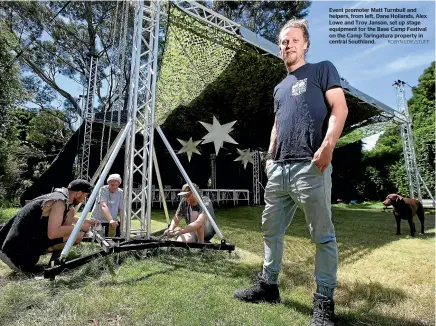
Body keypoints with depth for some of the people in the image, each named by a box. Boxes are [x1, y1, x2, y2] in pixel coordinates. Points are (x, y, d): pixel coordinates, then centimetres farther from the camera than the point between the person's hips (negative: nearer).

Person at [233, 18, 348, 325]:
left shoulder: (322, 69, 9)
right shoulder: (279, 88, 27)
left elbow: (340, 108, -3)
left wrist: (328, 145, -18)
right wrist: (270, 155, 16)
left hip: (310, 166, -7)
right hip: (279, 168, 8)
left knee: (323, 235, 0)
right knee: (271, 229, 12)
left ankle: (324, 301, 14)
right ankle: (268, 285, 26)